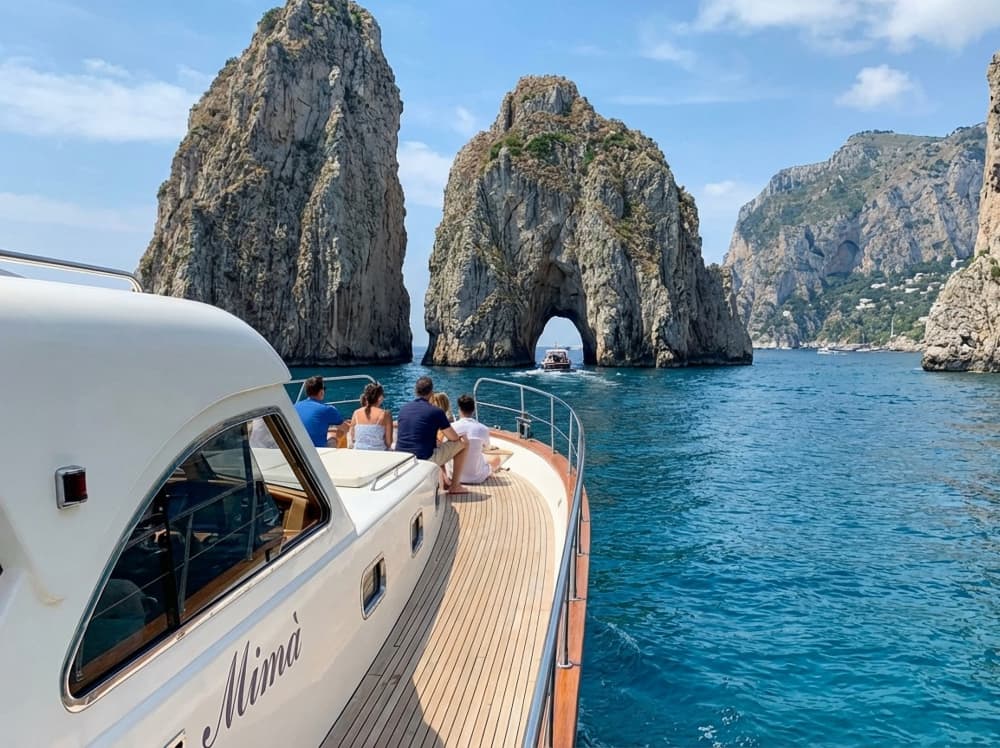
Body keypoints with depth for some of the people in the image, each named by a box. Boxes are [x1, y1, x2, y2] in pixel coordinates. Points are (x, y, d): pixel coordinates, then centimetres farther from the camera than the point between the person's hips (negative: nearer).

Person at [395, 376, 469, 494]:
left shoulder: (403, 409, 9)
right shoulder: (436, 411, -8)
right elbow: (454, 438, 0)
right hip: (424, 460, -7)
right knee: (462, 443, 11)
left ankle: (444, 480, 29)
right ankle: (455, 486, 15)